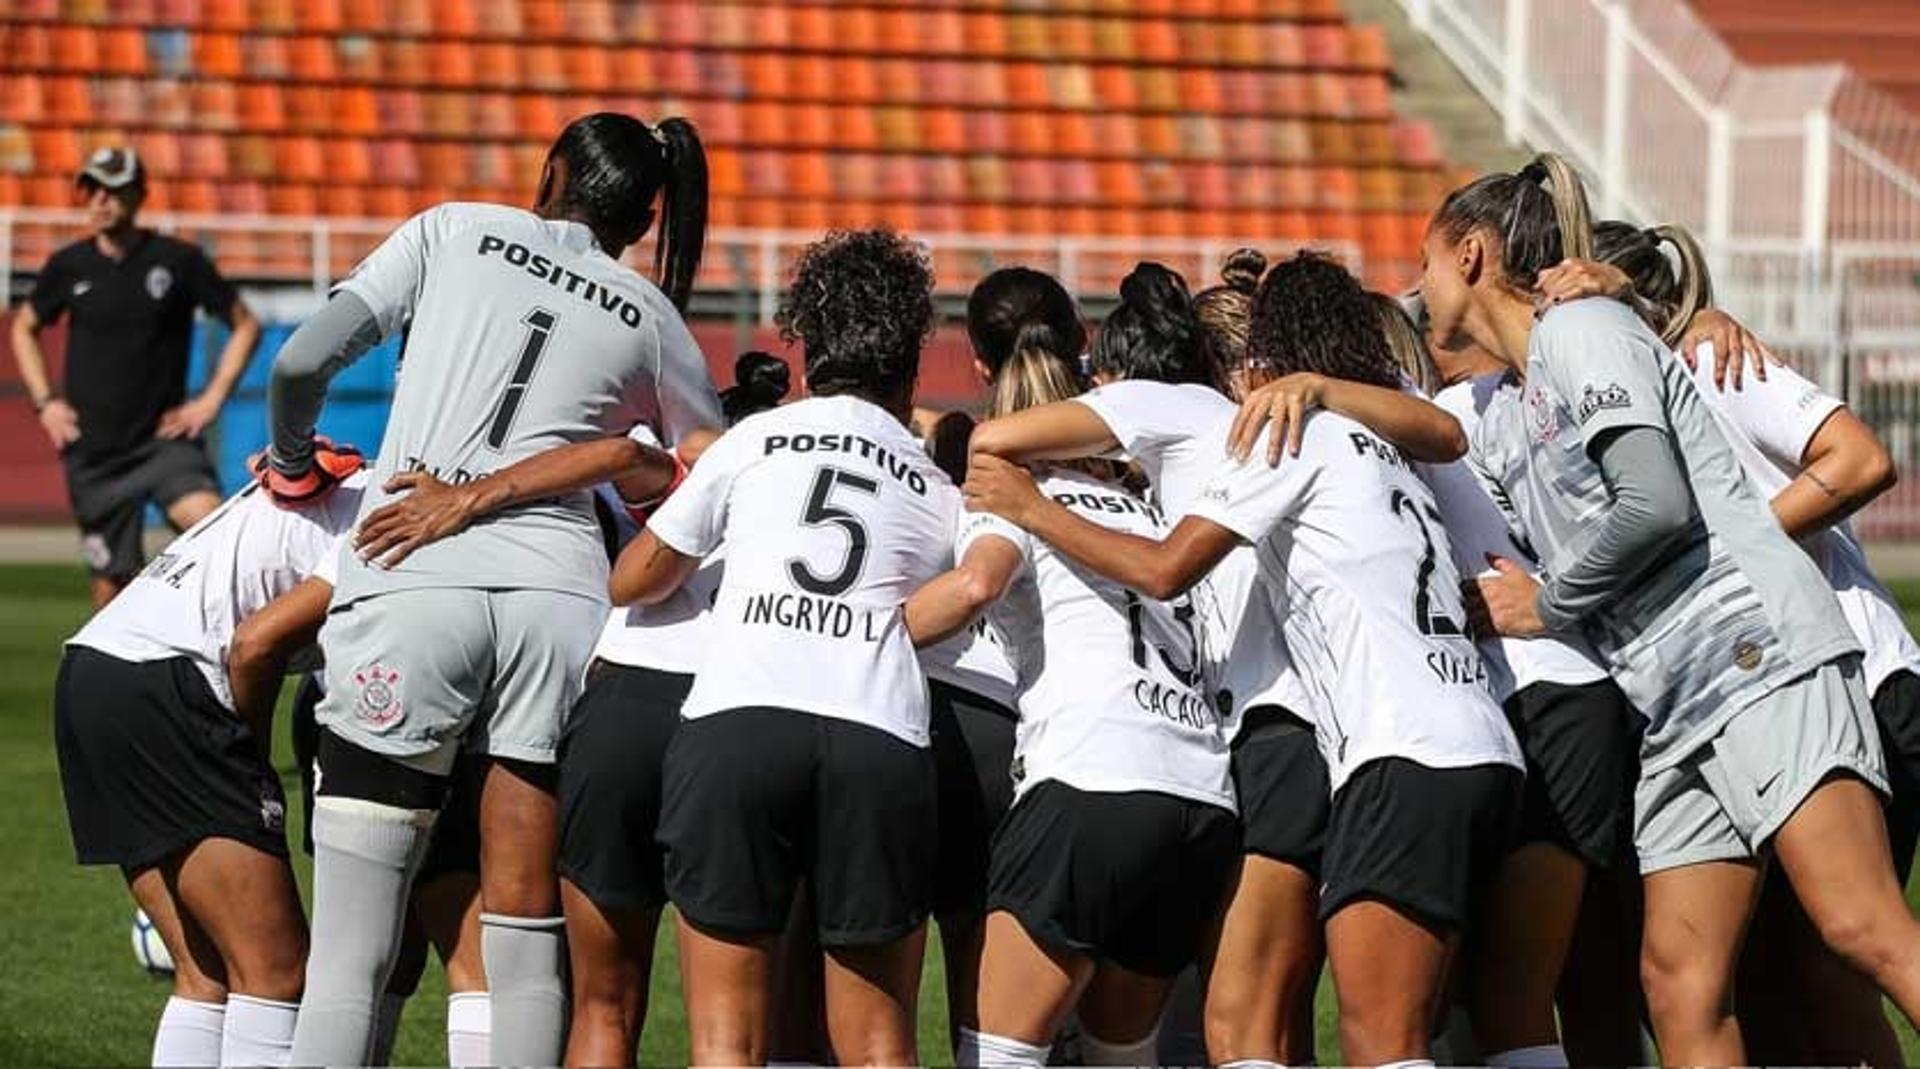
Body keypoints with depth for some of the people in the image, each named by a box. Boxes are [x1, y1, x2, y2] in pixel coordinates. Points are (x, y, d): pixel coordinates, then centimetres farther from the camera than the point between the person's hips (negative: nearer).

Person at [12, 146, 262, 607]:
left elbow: (245, 324, 7)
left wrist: (212, 399, -2)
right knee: (112, 587, 3)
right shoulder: (70, 266, 4)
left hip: (165, 438, -2)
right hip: (93, 455, 2)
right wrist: (45, 401, 10)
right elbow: (24, 328, 22)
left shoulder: (180, 261, -3)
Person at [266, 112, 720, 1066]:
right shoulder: (650, 319, 18)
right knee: (526, 945, 4)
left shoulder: (456, 230, 14)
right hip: (559, 597, 2)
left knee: (348, 956, -2)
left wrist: (294, 461, 24)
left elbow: (301, 363, 7)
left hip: (407, 589, -2)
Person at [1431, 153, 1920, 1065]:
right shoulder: (1500, 422, 24)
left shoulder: (1580, 330, -3)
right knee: (1680, 975, -1)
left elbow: (1655, 505, -15)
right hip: (1674, 711, 9)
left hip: (1761, 655, -9)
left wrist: (1546, 604, -4)